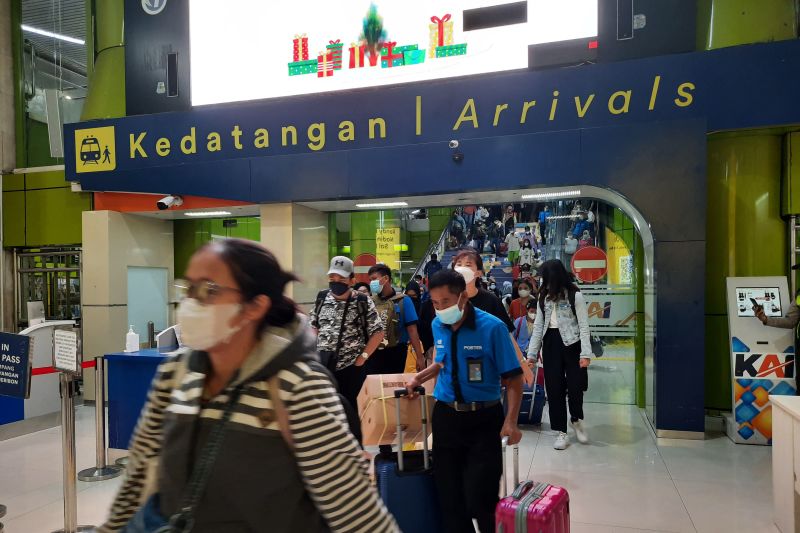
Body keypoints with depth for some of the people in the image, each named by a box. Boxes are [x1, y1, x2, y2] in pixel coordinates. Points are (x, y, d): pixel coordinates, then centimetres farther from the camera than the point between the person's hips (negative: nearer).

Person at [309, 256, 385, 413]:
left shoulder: (363, 302, -7)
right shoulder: (322, 298, 5)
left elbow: (378, 333, -5)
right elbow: (313, 327, 13)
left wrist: (363, 357, -10)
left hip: (351, 366, -3)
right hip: (323, 364, 4)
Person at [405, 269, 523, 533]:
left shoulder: (492, 327, -15)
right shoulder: (438, 326, 0)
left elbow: (513, 377, -12)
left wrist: (510, 421, -22)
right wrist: (419, 377, 2)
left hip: (484, 420, -4)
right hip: (445, 416, 5)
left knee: (480, 497, -5)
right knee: (449, 495, 13)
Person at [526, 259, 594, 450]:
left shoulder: (575, 295, -7)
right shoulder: (544, 296, 9)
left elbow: (583, 325, -9)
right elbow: (538, 325, 10)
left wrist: (586, 354, -17)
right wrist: (532, 354, 7)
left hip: (571, 343, -5)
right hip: (550, 343, 5)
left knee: (575, 385, -3)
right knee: (554, 388, 5)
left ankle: (576, 420, 28)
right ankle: (561, 432, 15)